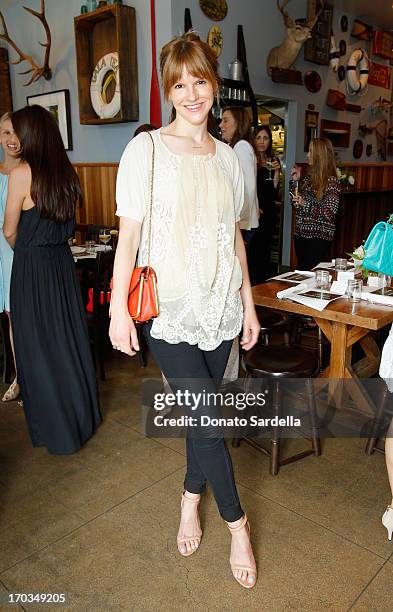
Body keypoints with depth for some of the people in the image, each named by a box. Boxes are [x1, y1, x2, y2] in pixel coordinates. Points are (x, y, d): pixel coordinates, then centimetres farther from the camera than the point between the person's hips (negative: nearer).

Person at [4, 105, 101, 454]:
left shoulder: (22, 173, -14)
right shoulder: (67, 172, 4)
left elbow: (10, 231, -6)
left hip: (33, 268, -6)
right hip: (63, 262, 6)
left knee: (40, 347, 7)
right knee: (70, 338, 17)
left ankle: (57, 429, 21)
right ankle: (83, 414, 33)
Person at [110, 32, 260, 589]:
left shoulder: (227, 157, 9)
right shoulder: (146, 149, -4)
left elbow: (234, 238, 12)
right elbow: (129, 233, -6)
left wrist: (248, 305, 12)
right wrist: (119, 308, -10)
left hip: (220, 307, 4)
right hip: (169, 309, -4)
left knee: (200, 411, 13)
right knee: (206, 418, -3)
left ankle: (192, 497, 37)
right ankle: (236, 521, 20)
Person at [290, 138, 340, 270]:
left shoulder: (331, 181, -10)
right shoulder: (309, 176, 10)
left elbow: (329, 213, -16)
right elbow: (296, 203, 15)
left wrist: (305, 204, -23)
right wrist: (295, 181, 7)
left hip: (319, 237, -7)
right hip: (301, 234, 7)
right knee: (301, 270, 13)